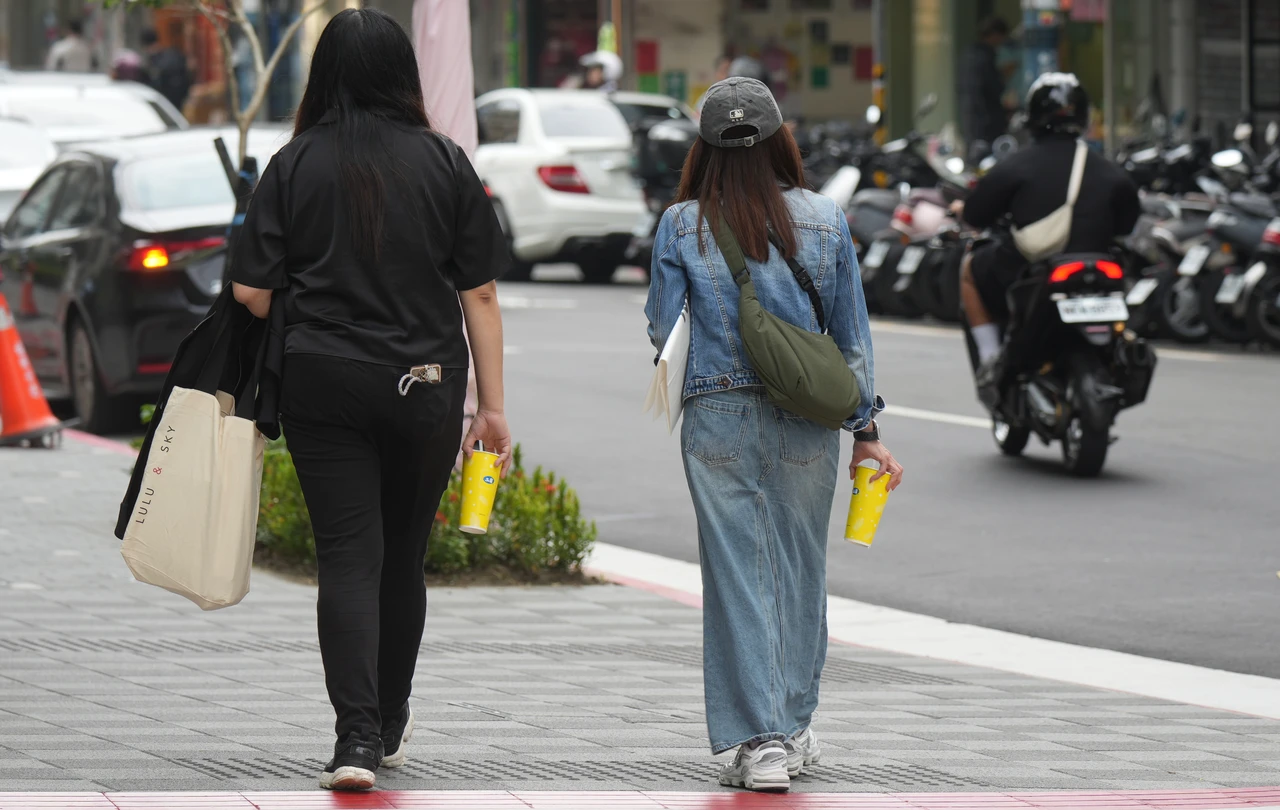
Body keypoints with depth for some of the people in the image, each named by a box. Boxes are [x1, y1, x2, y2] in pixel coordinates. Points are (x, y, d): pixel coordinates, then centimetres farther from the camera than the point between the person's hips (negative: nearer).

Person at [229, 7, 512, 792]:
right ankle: (390, 722, 31)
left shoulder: (294, 165, -1)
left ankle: (358, 735, -14)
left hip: (321, 383, -1)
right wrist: (493, 406, 4)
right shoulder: (446, 162, 1)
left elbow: (252, 294, -4)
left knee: (349, 558, -1)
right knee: (403, 558, 16)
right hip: (425, 388, 1)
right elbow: (479, 294, 0)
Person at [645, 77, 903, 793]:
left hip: (718, 418, -2)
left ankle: (760, 740, -5)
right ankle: (795, 727, 25)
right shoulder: (826, 220, 1)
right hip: (808, 417, 2)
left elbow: (663, 330, 0)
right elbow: (851, 331, 5)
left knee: (738, 574, 1)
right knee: (800, 571, 15)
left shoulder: (682, 226, -3)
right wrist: (866, 427, 11)